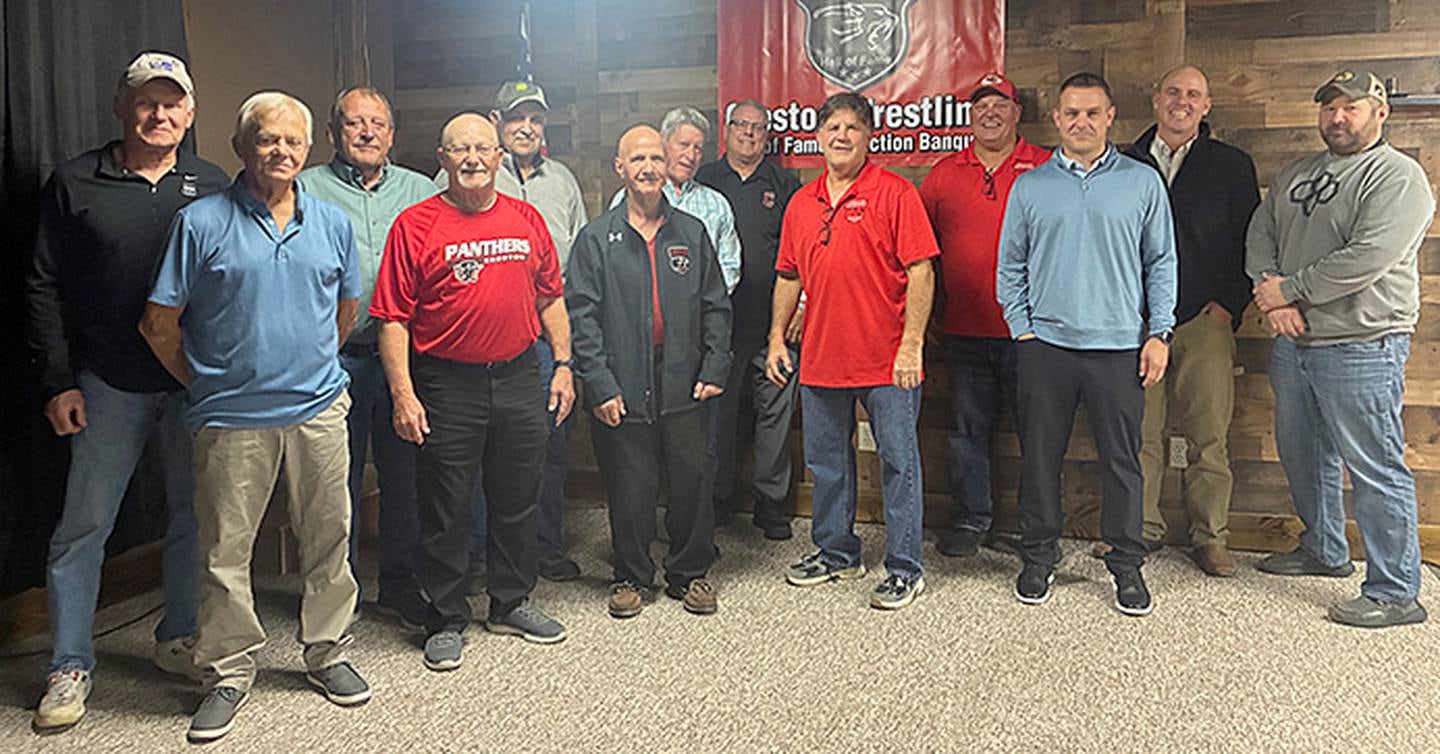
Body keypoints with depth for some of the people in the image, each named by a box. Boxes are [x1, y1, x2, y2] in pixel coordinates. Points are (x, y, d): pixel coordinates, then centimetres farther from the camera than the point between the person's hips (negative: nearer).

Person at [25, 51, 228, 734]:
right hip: (109, 387, -1)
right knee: (84, 525, 3)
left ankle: (178, 639, 28)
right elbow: (45, 288, 2)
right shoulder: (74, 183, 2)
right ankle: (70, 667, 16)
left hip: (197, 385, 2)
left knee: (195, 516, 10)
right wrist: (58, 382, -4)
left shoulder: (213, 186, 6)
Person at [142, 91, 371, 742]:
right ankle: (228, 673, 21)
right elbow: (160, 324, 1)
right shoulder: (201, 223, -3)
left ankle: (327, 653, 27)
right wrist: (205, 383, 9)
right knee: (225, 551, 5)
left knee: (328, 539, 10)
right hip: (231, 420, -2)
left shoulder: (332, 223, 8)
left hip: (318, 410, 3)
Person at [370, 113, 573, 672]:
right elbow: (393, 318, -7)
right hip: (447, 385, -4)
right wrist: (402, 393, -14)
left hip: (519, 379, 4)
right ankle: (446, 619, 21)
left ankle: (511, 604, 32)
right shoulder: (415, 225, -5)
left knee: (518, 500, 14)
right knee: (446, 510, 5)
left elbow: (550, 298, 15)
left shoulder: (526, 219, 8)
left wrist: (563, 364, 8)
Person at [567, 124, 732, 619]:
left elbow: (716, 307, 10)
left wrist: (714, 369, 1)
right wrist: (600, 383, -11)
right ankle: (631, 577, 25)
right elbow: (581, 315, -3)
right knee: (629, 490, 6)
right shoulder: (597, 238, 2)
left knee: (692, 482, 8)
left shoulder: (692, 234, 10)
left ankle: (690, 574, 26)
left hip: (683, 388, 2)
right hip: (622, 391, -2)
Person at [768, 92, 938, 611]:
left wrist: (912, 344, -16)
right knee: (826, 462, 15)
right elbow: (788, 277, 17)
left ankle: (905, 569, 13)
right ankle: (836, 553, 32)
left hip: (887, 360, -6)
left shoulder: (894, 193, -6)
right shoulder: (802, 203, 11)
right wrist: (777, 338, 11)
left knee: (898, 461, 2)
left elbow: (920, 272, -10)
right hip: (821, 359, 6)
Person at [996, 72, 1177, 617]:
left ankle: (1127, 565, 17)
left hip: (1119, 345, 0)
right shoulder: (1029, 186, 9)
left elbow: (1161, 263, 8)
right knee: (1040, 456, 6)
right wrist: (1021, 327, 1)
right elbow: (1010, 266, 11)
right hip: (1044, 344, 1)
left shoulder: (1143, 182, 8)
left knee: (1122, 459, 4)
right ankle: (1038, 557, 20)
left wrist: (1159, 333, 1)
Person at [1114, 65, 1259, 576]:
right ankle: (1142, 529, 15)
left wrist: (1230, 303, -2)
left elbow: (1250, 242, 9)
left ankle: (1210, 536, 13)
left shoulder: (1232, 165, 10)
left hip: (1206, 322, 0)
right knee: (1141, 433, 2)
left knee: (1209, 435, 2)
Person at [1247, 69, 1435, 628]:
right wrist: (1272, 296, -8)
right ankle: (1323, 551, 38)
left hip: (1360, 349, -8)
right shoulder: (1295, 174, 16)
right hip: (1293, 341, 8)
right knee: (1303, 456, 19)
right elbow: (1259, 236, 10)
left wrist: (1289, 289, -14)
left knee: (1375, 470, -4)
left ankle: (1395, 593, 6)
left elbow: (1367, 258, -21)